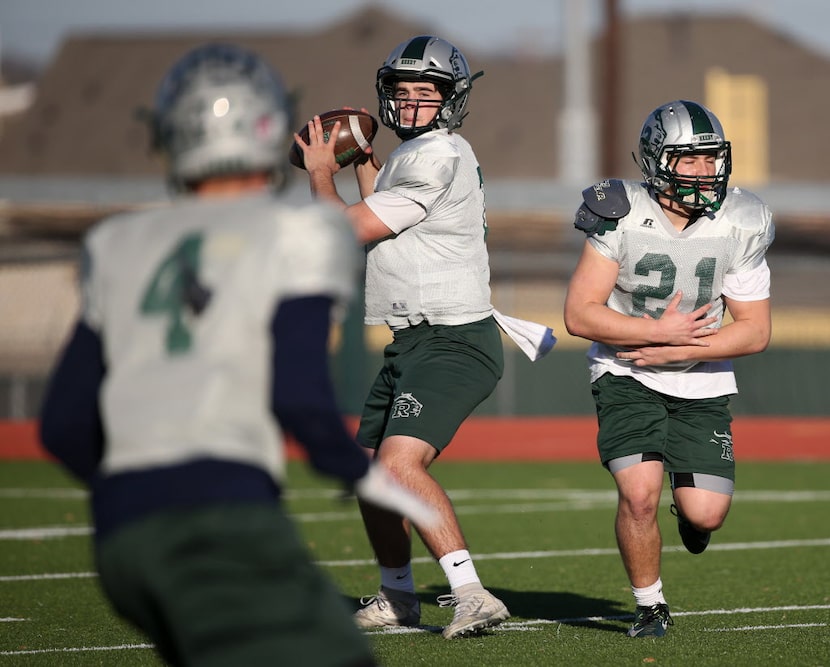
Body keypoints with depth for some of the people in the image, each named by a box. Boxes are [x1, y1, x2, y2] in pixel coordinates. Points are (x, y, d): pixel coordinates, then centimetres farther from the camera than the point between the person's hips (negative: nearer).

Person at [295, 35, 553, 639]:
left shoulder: (436, 156, -15)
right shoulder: (413, 154, 17)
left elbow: (346, 232, -13)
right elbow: (381, 224, 36)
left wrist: (321, 172, 3)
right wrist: (364, 162, 29)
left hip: (452, 345, -11)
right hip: (412, 343, 11)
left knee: (401, 461, -27)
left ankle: (471, 595, -30)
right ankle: (397, 596, 36)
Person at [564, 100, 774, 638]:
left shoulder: (738, 227, -9)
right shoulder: (624, 217, -15)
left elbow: (755, 331, -7)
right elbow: (580, 314, -15)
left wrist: (675, 351, -16)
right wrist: (661, 332, -21)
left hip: (702, 384, 2)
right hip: (627, 377, -2)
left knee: (706, 514, -7)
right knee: (639, 496, -19)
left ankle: (690, 512, 33)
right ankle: (651, 606, 5)